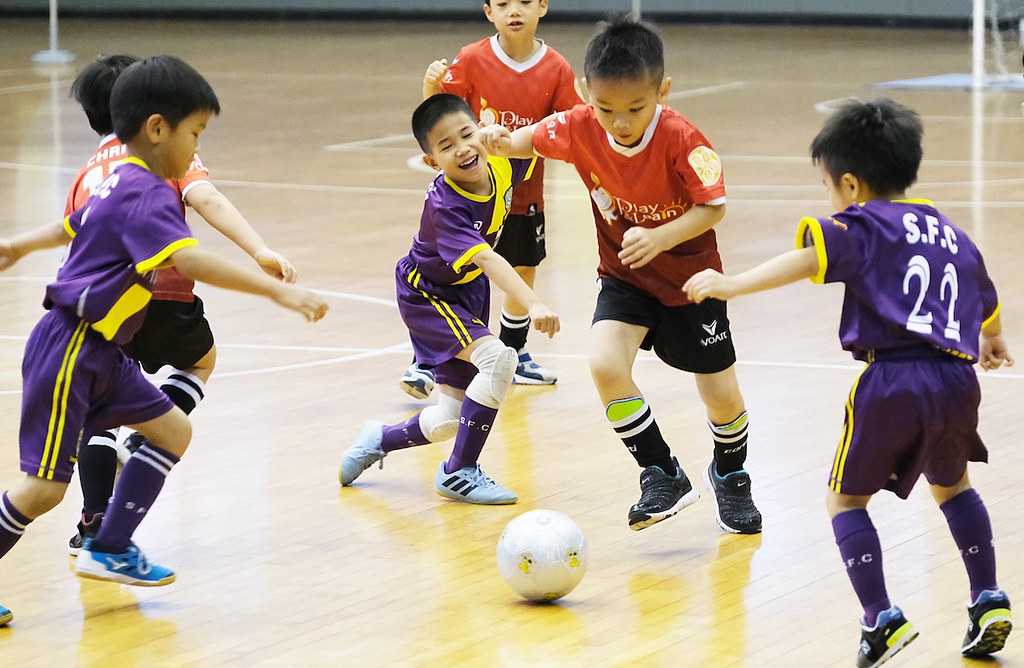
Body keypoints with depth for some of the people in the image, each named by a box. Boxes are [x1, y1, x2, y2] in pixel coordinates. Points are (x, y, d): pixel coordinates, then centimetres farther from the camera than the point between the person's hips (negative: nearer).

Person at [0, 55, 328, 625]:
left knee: (172, 431, 9)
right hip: (68, 350, -10)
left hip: (100, 353, 10)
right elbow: (189, 259, -36)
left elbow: (72, 226, 30)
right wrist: (277, 290, -40)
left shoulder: (123, 183, 11)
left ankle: (109, 551, 13)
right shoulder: (145, 193, -20)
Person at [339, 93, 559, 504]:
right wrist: (534, 304, -59)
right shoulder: (444, 206, -34)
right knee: (497, 358, -30)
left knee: (451, 420, 8)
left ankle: (380, 440, 36)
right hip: (427, 294, -7)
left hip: (466, 292, 7)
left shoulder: (501, 166, -16)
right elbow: (484, 259, -47)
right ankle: (458, 473, -18)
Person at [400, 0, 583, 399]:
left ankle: (513, 355, 34)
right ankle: (424, 365, -4)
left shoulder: (556, 70, -6)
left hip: (525, 194, 3)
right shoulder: (472, 61, -11)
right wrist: (430, 86, -27)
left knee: (524, 276, 15)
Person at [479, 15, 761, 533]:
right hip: (624, 277, 2)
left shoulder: (680, 139, -28)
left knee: (722, 396, 6)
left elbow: (714, 207, -24)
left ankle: (730, 475, 40)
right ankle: (663, 476, -5)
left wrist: (661, 239, -39)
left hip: (689, 278, -2)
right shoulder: (580, 128, -18)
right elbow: (526, 142, -1)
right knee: (605, 365, -23)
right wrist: (499, 141, -24)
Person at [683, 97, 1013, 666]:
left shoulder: (862, 227, 3)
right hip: (957, 379, 6)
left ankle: (881, 619, -5)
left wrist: (734, 285, -19)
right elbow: (986, 305, 41)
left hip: (892, 382, -6)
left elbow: (809, 259, -16)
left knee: (846, 499, 9)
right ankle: (988, 600, 25)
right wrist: (991, 340, 63)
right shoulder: (953, 236, 23)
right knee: (952, 486, 31)